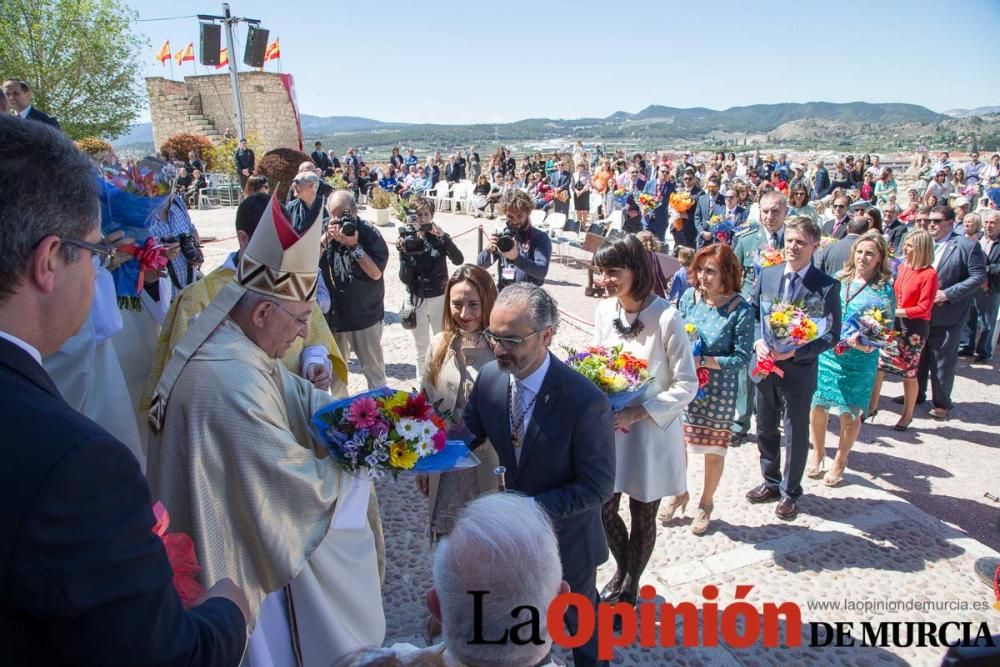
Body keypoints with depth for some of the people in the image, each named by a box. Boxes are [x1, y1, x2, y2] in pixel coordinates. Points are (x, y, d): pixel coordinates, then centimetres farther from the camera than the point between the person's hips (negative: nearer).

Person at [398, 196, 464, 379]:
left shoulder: (440, 237, -5)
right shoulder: (407, 241, -5)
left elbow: (458, 260, -20)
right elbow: (404, 278, -9)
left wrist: (443, 237, -28)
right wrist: (404, 254, -23)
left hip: (439, 298, -1)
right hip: (416, 299, 1)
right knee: (421, 347, 13)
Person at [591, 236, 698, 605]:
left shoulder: (666, 317, -21)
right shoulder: (604, 310, -4)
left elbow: (687, 385, -16)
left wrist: (638, 413, -22)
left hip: (652, 431, -4)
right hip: (609, 427, 5)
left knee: (642, 514, 13)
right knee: (604, 508, 14)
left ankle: (631, 584, 39)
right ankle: (622, 569, 45)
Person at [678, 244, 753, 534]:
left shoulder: (740, 310, -18)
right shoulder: (690, 296, -6)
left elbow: (742, 358, -16)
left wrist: (703, 361, -24)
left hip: (718, 392, -3)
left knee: (714, 450, 14)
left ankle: (706, 504, 36)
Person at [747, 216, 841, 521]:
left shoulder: (826, 286, -10)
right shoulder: (766, 275, 1)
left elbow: (832, 334, -11)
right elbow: (751, 313, 7)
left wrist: (794, 352, -22)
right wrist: (757, 342, -11)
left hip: (799, 369, -4)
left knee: (796, 433, 9)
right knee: (765, 428, 18)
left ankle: (790, 492, 28)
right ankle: (771, 482, 38)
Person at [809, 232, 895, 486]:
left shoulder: (884, 289, -7)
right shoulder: (839, 279, 4)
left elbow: (887, 329, -9)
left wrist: (867, 341, -27)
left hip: (859, 360, -3)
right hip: (825, 353, 3)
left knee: (850, 414, 7)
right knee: (817, 405, 10)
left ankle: (839, 462, 28)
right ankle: (818, 454, 33)